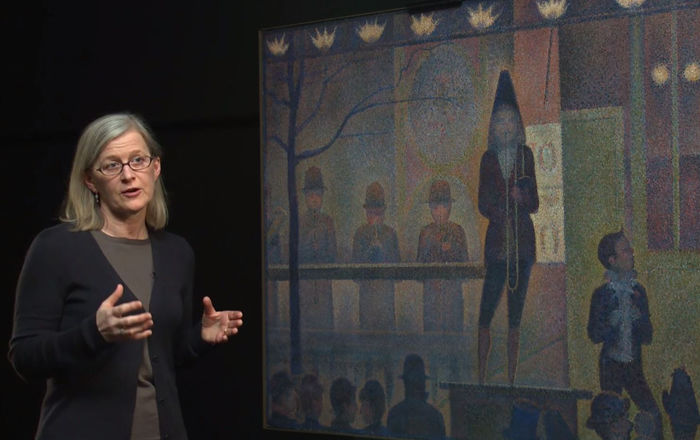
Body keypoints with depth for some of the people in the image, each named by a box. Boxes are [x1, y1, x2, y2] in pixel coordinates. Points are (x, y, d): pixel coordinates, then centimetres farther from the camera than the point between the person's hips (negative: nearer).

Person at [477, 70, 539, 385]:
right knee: (485, 315, -8)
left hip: (524, 241, 1)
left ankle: (511, 380, 9)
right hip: (497, 241, -1)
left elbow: (535, 204, 5)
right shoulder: (488, 158, 8)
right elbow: (483, 205, 4)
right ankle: (481, 378, -2)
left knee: (516, 317, 4)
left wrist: (522, 197, -15)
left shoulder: (526, 155, 7)